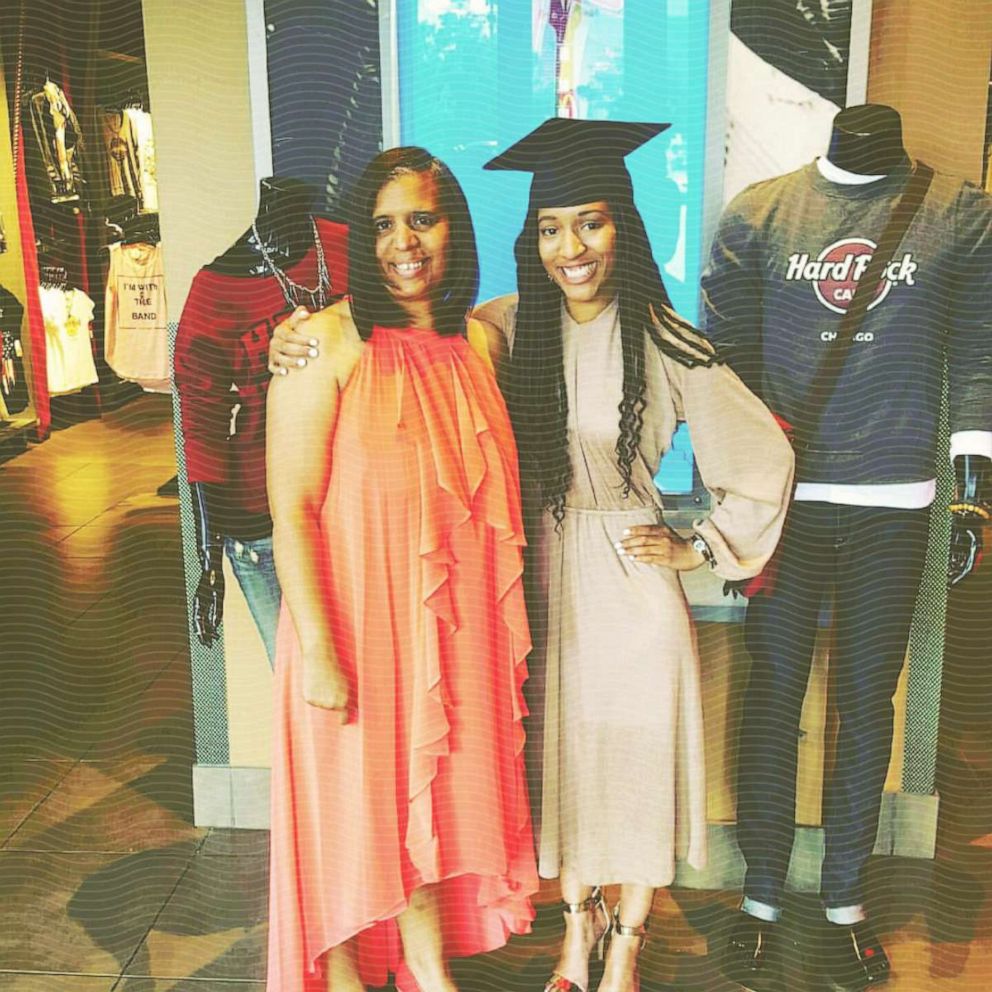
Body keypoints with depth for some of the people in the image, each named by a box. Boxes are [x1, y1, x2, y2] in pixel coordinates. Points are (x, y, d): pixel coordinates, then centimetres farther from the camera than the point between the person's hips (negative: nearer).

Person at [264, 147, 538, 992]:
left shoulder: (480, 341, 4)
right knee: (353, 803, 12)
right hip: (357, 628, -5)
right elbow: (290, 509, -16)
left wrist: (506, 627, 10)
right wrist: (319, 651, -18)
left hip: (454, 627, 5)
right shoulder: (327, 342, -14)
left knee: (432, 798, 19)